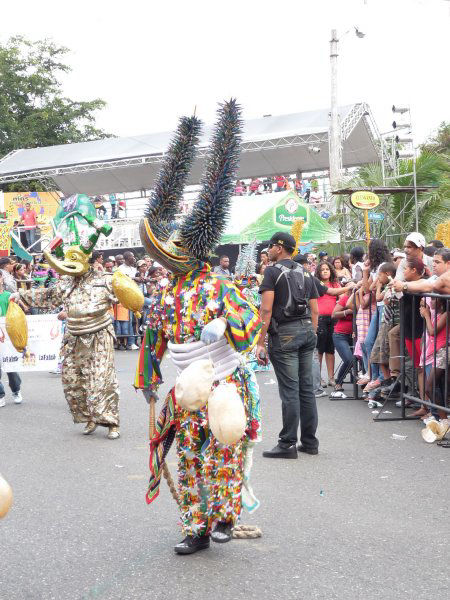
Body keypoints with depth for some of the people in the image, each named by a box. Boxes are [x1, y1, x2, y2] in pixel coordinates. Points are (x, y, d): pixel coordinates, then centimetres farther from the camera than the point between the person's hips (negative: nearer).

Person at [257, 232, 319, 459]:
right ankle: (310, 442, 16)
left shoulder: (272, 271, -4)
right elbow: (315, 310, 15)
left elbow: (266, 309, -12)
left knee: (289, 390, -5)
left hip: (285, 333, -6)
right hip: (307, 330, 7)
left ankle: (288, 444, 1)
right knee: (306, 388, 10)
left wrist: (261, 342, -11)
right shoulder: (305, 273, 17)